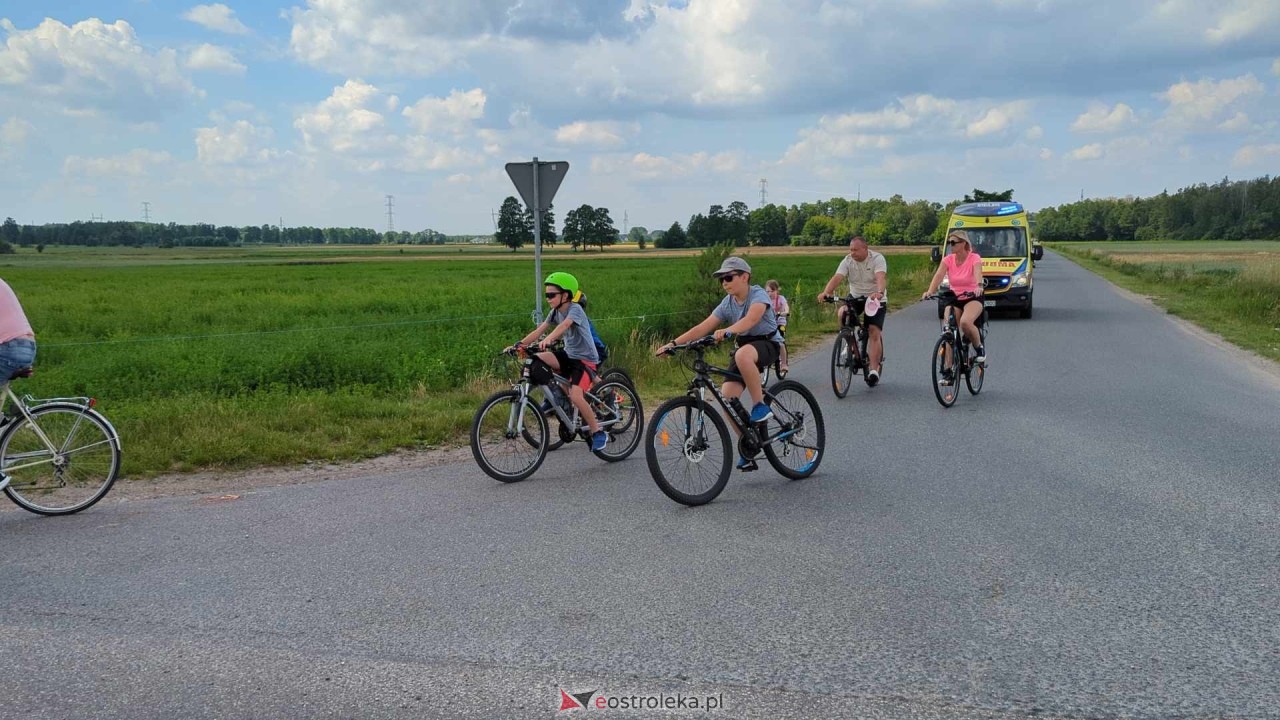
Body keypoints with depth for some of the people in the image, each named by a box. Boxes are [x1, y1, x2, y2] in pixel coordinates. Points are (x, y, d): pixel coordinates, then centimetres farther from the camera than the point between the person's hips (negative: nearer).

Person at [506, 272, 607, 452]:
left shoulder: (575, 309, -19)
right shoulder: (556, 311, 4)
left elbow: (564, 325, -39)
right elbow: (539, 330, -3)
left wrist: (548, 339, -57)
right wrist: (518, 345, -15)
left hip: (585, 359, -7)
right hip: (568, 354, 7)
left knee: (575, 396, -26)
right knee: (536, 359, -18)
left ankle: (598, 433, -8)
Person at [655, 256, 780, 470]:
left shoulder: (758, 294, -15)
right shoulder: (727, 304, 1)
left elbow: (752, 318, -37)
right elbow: (702, 328, -7)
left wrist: (728, 331, -55)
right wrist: (673, 343, -19)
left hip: (767, 345, -6)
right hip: (744, 346, 6)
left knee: (743, 355, -41)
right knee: (727, 396, -13)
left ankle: (760, 405, -24)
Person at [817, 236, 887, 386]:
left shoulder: (877, 258, -15)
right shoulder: (848, 261, -7)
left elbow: (881, 278, -33)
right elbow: (837, 278, -21)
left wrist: (879, 292, -54)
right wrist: (825, 292, -40)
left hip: (876, 299, -3)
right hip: (855, 298, 3)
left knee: (874, 333, -14)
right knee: (842, 313, -27)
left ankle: (873, 369, -12)